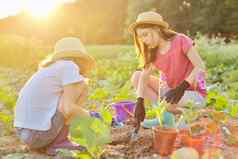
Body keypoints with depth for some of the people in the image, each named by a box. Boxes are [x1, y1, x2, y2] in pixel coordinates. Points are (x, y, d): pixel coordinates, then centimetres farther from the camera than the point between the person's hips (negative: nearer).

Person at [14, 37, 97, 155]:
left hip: (26, 132, 8)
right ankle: (58, 142, 0)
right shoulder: (70, 66, -5)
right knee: (82, 86, 0)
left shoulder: (49, 69, 19)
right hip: (39, 132, -8)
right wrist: (90, 116, 3)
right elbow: (68, 109, -15)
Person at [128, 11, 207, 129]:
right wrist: (140, 102, -26)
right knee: (136, 76, -3)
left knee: (168, 102, -37)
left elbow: (200, 67, -23)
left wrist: (181, 88, -34)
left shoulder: (181, 41, -16)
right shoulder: (154, 53, 0)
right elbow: (144, 76, -11)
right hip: (171, 90, 7)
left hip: (194, 93, -6)